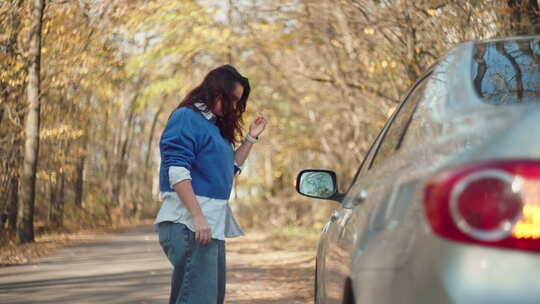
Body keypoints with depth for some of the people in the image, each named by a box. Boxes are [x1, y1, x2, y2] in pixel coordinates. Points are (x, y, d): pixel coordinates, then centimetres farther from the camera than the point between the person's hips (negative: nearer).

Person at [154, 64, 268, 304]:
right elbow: (177, 172, -17)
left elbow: (230, 169, 27)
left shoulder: (215, 125, 19)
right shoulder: (186, 118, -8)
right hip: (188, 224, -10)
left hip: (213, 224, 10)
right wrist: (198, 217, -22)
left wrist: (251, 138, 18)